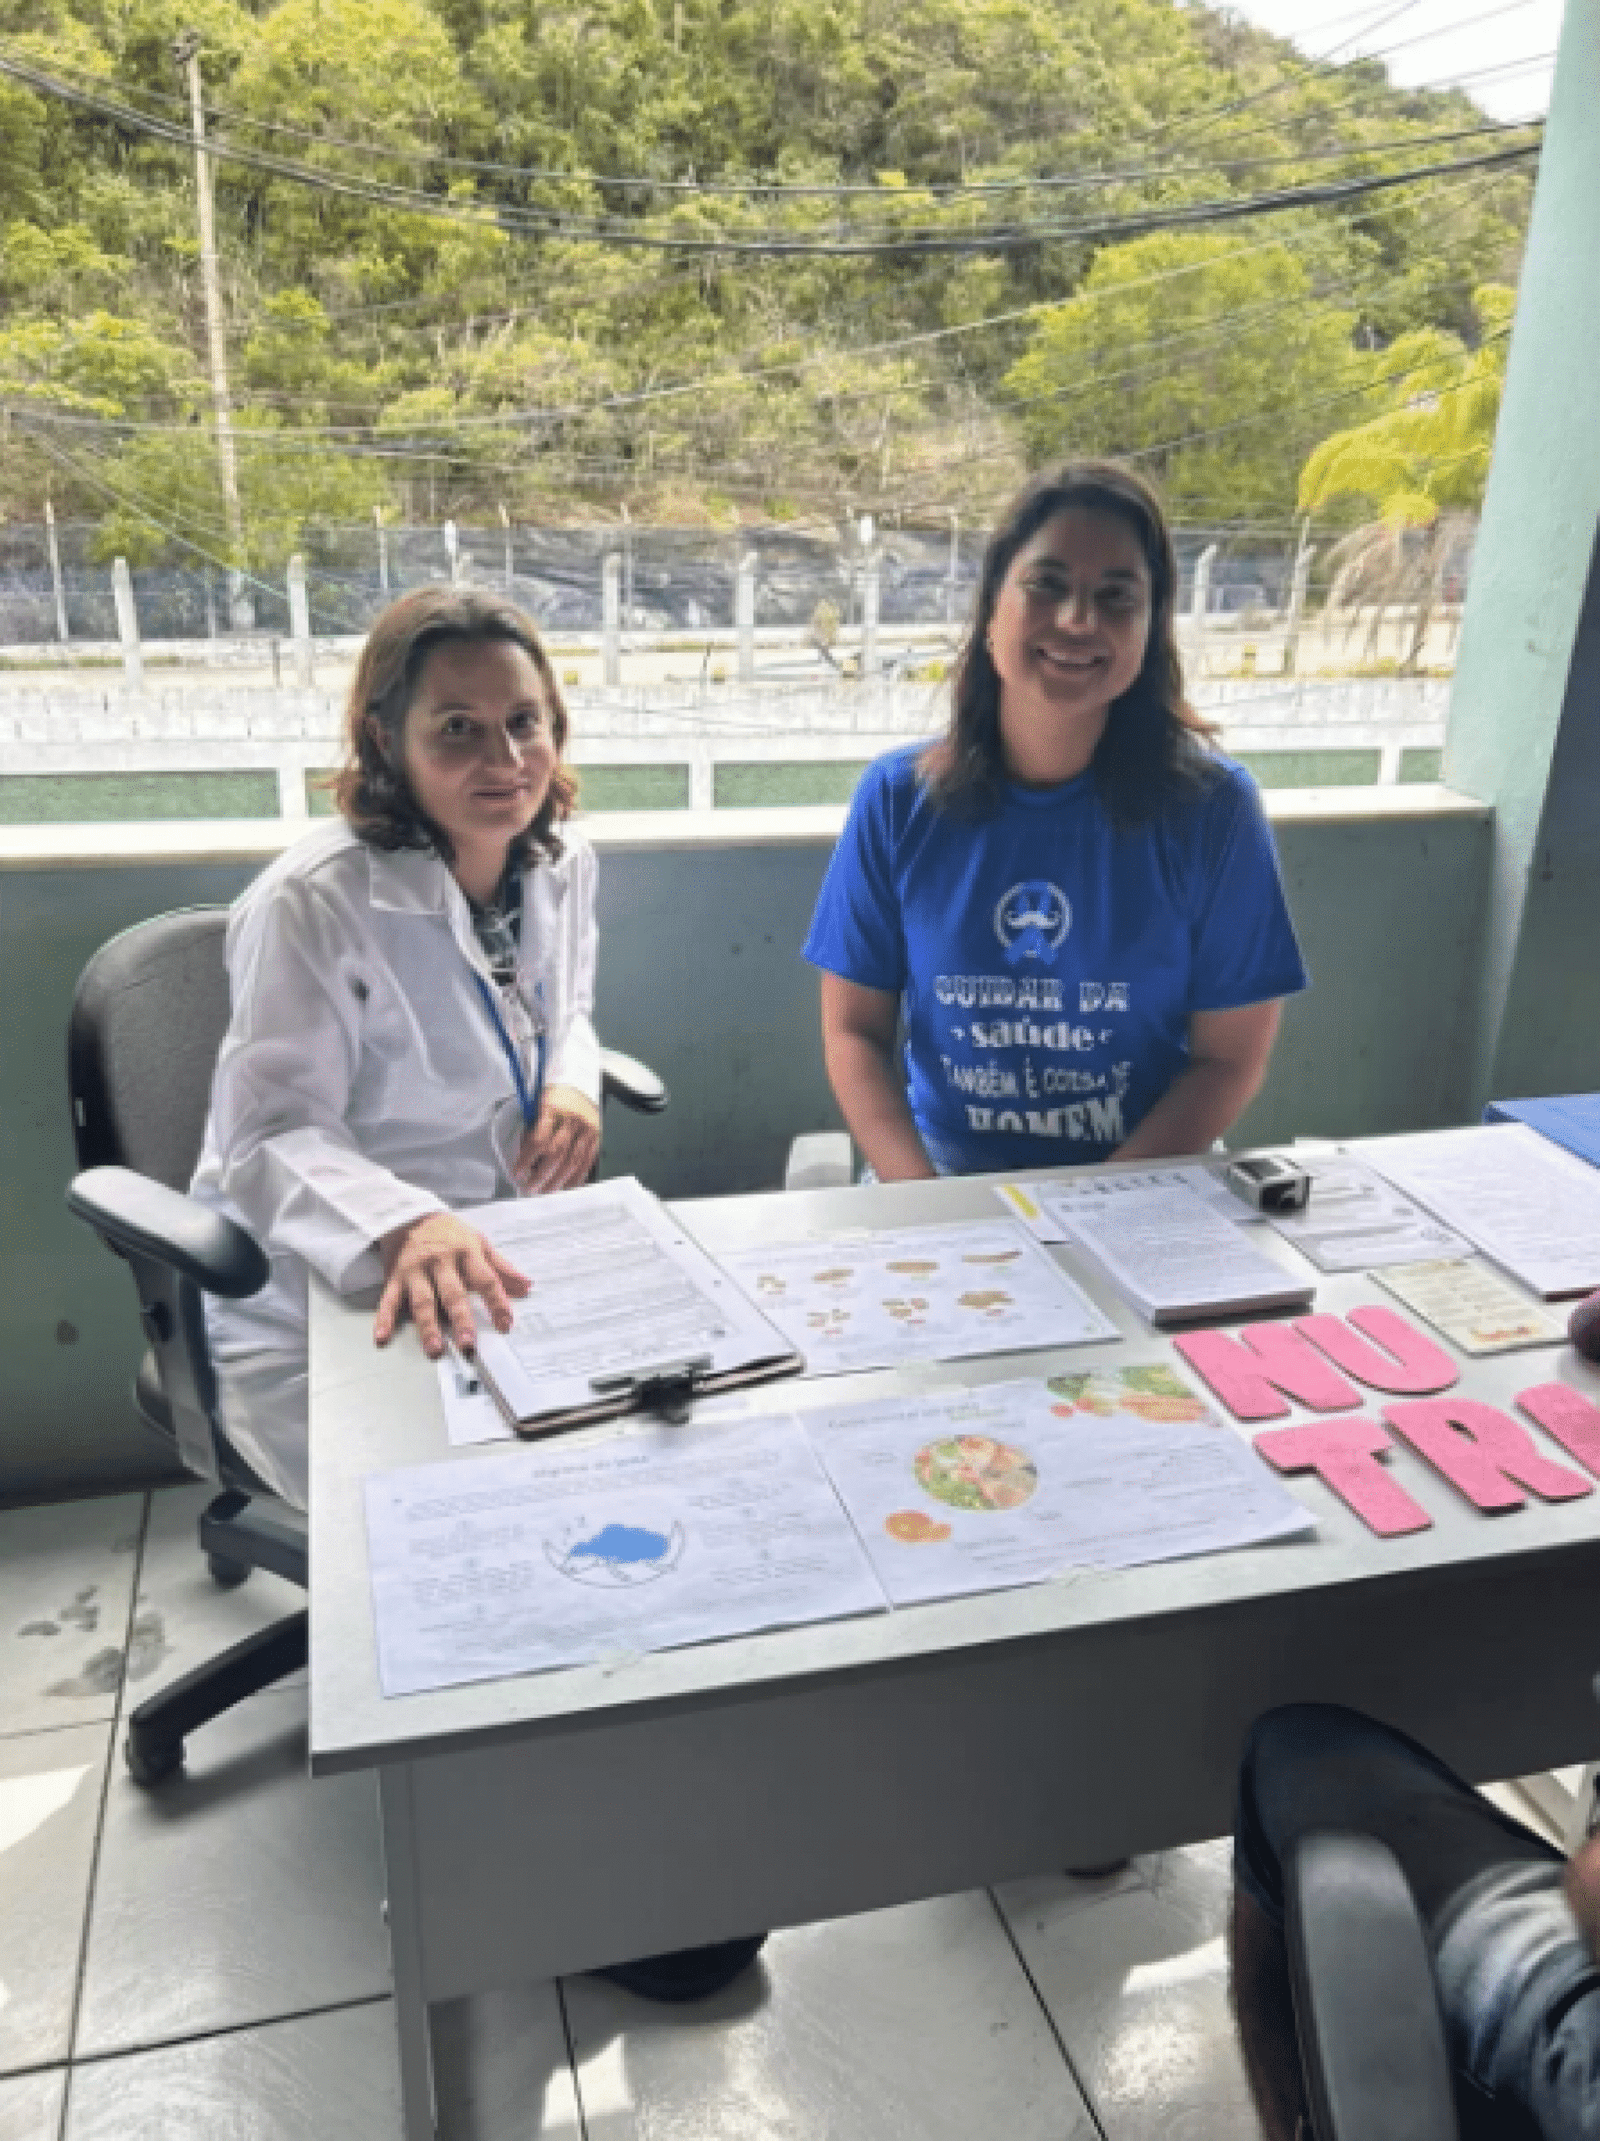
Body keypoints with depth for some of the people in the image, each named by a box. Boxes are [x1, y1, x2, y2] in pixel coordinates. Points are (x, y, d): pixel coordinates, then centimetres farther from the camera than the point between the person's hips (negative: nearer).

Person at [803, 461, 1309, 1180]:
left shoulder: (1211, 805, -6)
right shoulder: (897, 797, -2)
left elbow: (1229, 1057, -3)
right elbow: (854, 1030, 1)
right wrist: (925, 1203, -13)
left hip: (1142, 1199, 0)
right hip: (942, 1179, 1)